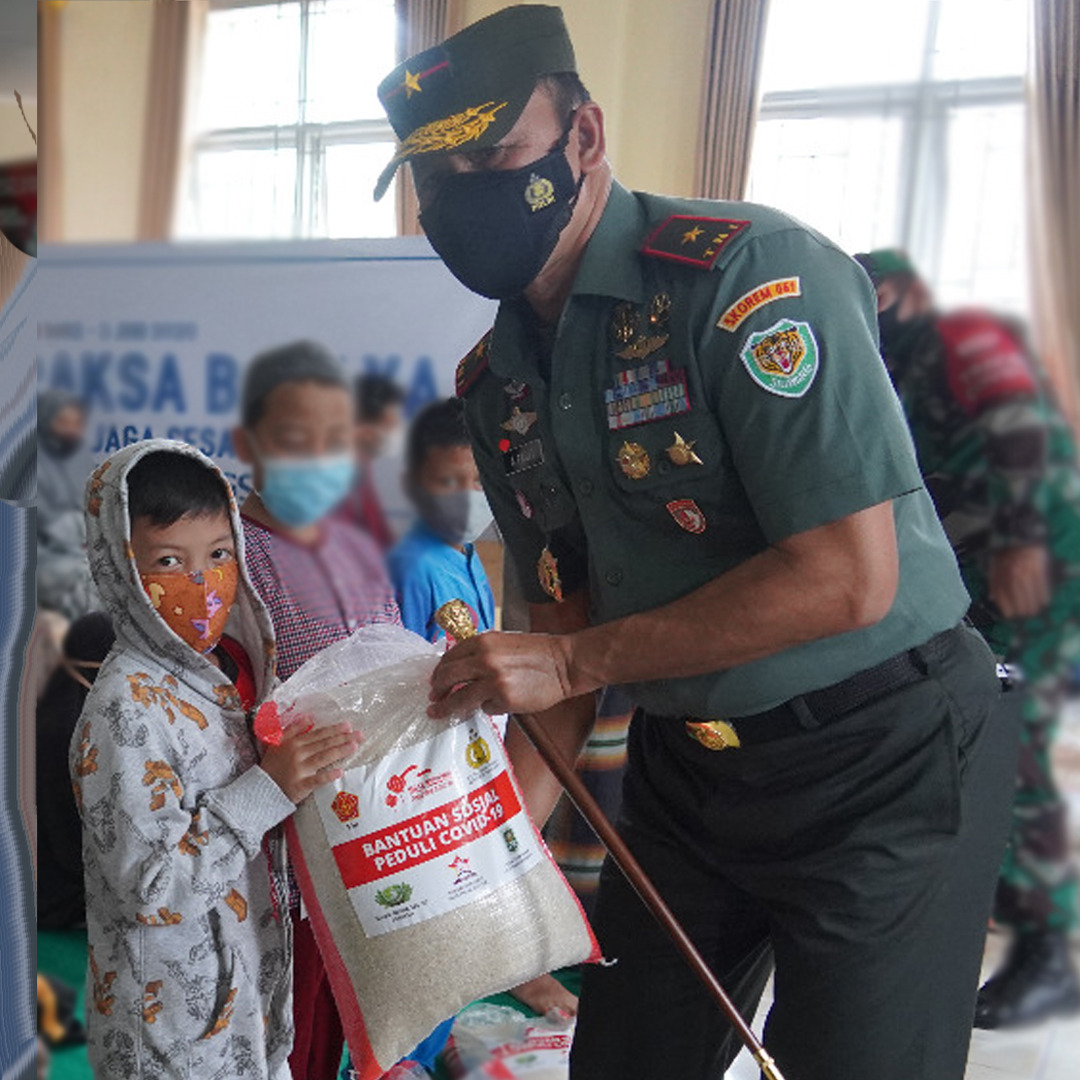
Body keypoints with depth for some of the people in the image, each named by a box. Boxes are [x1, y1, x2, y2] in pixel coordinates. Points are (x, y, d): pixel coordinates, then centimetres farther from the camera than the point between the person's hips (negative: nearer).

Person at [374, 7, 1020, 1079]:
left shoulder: (749, 270, -20)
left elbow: (847, 579, -26)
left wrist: (572, 662, -21)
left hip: (880, 760, -6)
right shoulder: (495, 383, 3)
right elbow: (568, 608, 8)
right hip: (681, 761, 7)